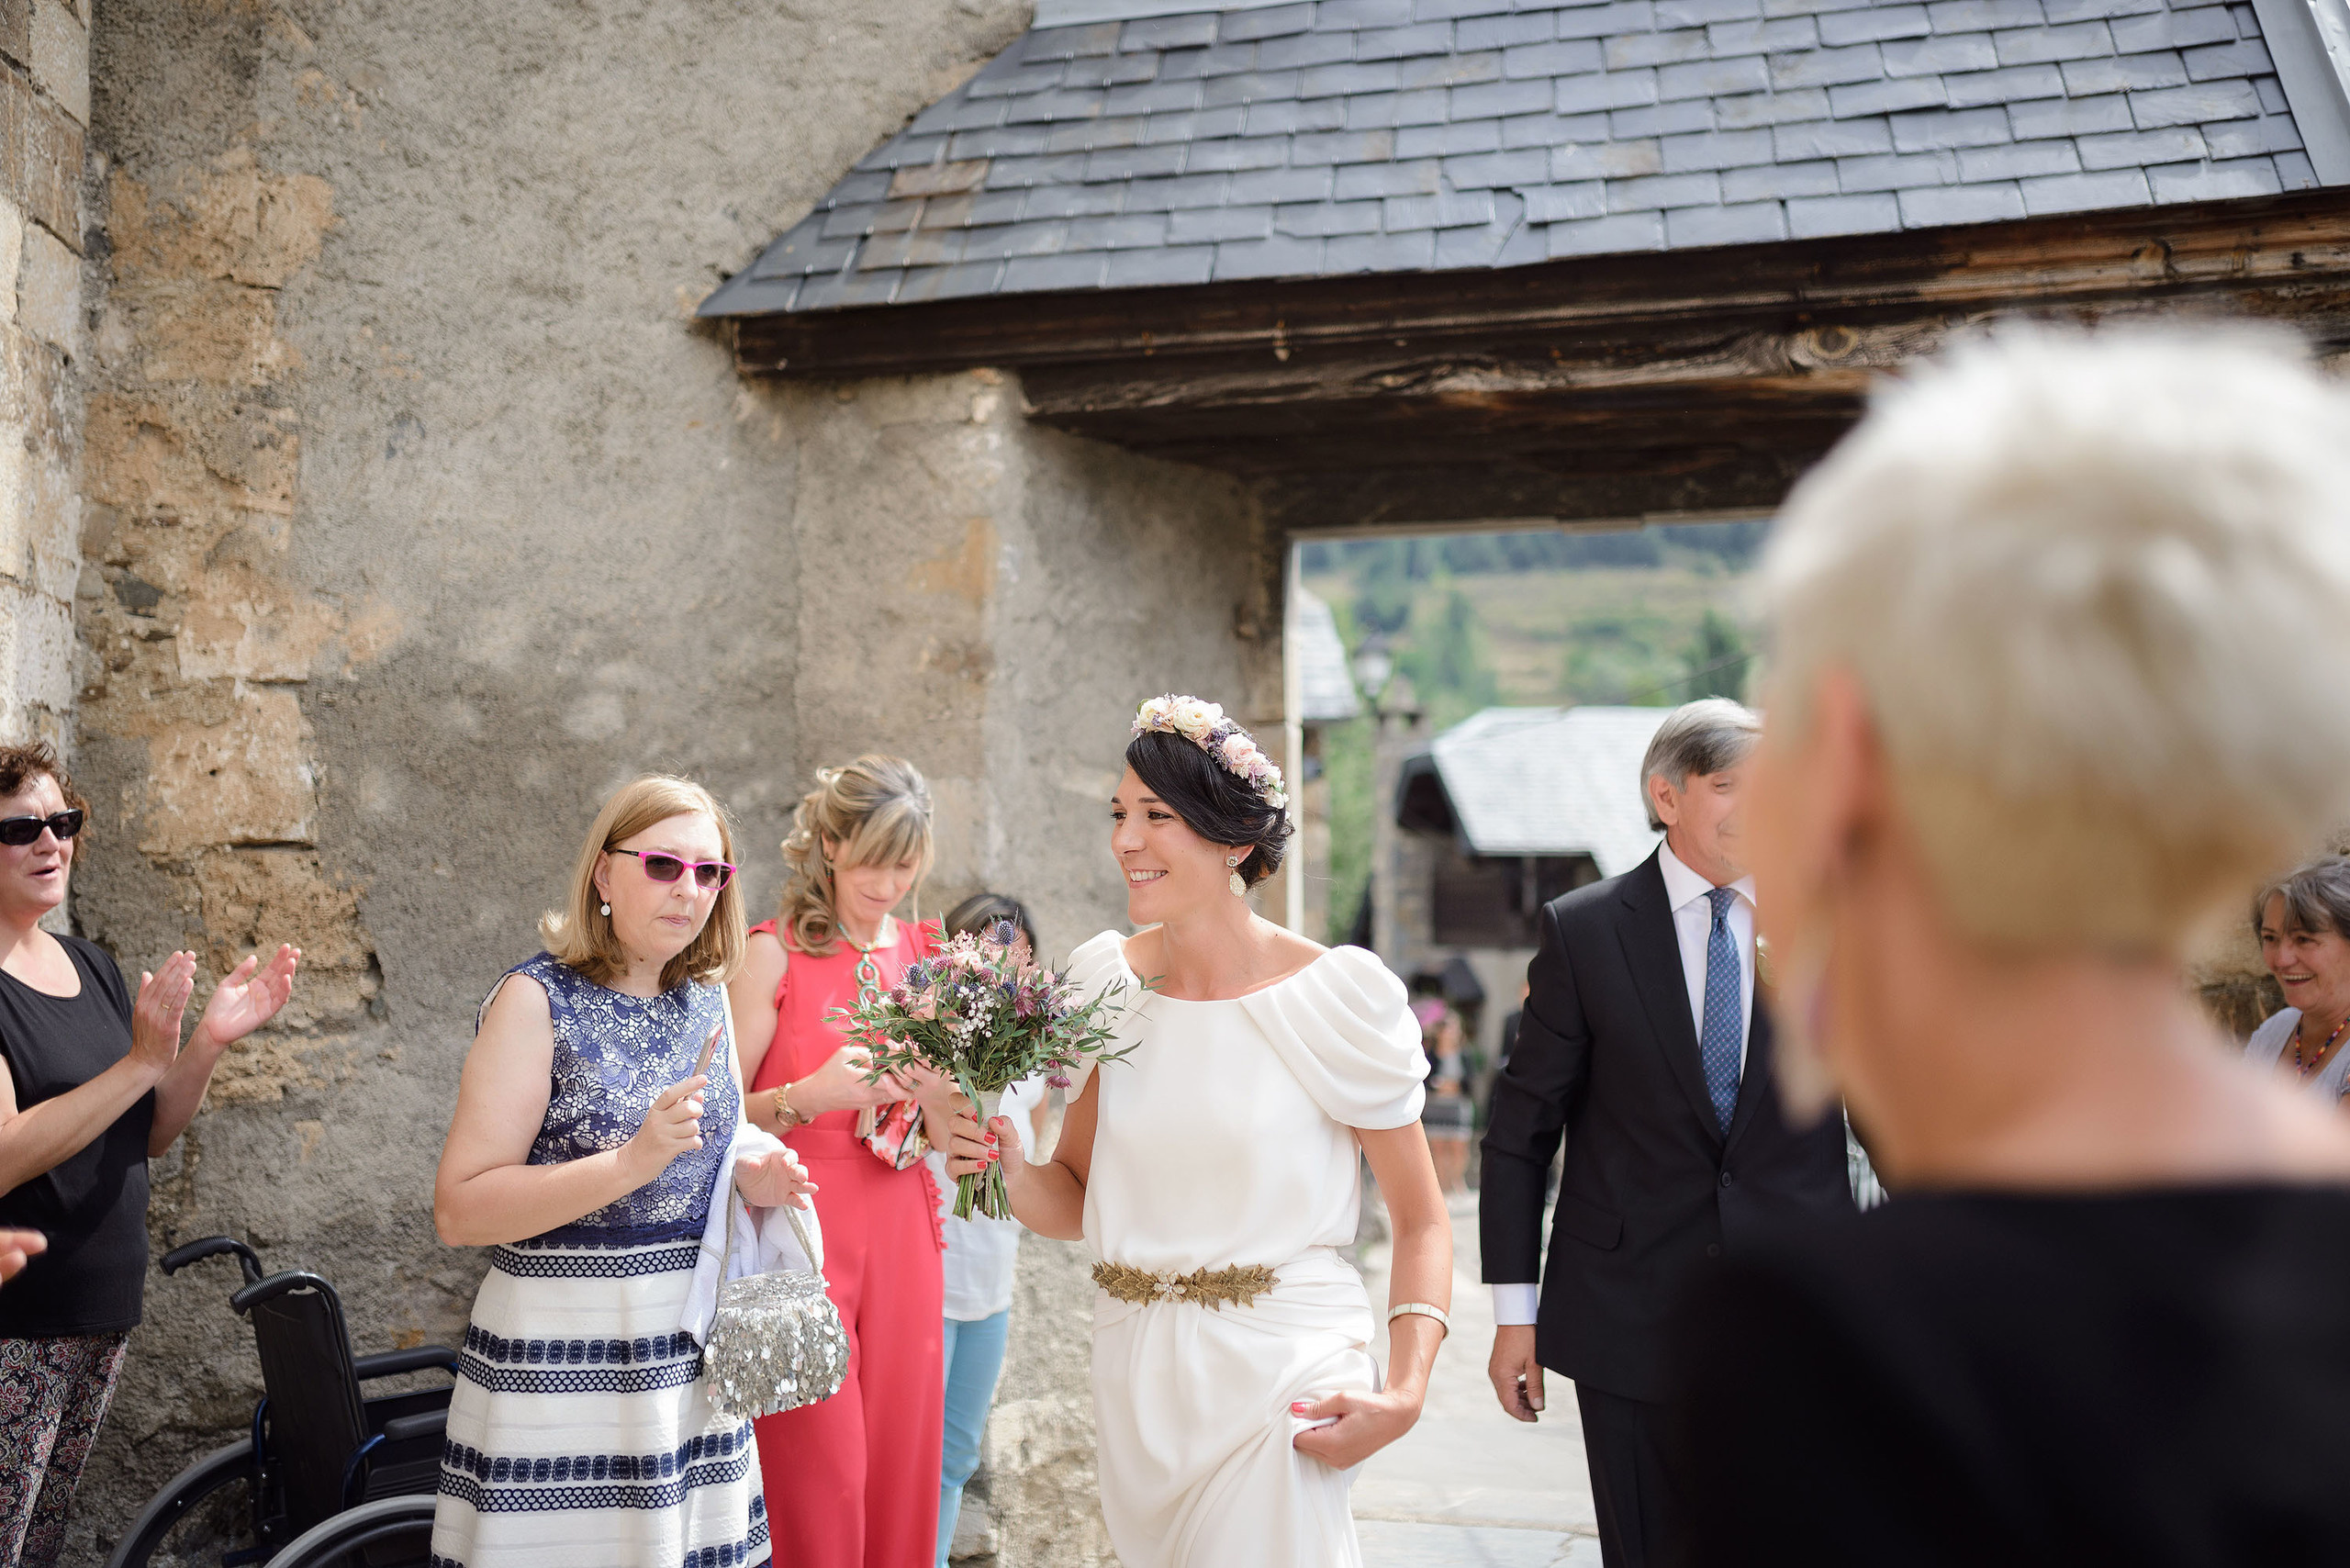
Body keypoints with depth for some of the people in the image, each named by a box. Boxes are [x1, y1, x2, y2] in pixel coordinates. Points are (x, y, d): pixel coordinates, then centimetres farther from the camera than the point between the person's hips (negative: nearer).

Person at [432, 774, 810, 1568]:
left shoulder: (707, 998, 8)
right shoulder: (537, 1000, -11)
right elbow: (459, 1211, -17)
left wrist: (745, 1180, 1)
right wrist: (632, 1161, -26)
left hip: (690, 1348, 6)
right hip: (564, 1363, -6)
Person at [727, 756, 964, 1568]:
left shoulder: (927, 956, 10)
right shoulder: (776, 953, -4)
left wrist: (938, 1092, -7)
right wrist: (808, 1096, -23)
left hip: (901, 1236, 5)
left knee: (902, 1469, 8)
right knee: (821, 1485, -4)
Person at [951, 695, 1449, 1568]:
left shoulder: (1335, 997, -11)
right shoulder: (1108, 982, 2)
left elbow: (1422, 1223, -6)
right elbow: (1076, 1201, 10)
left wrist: (1404, 1395, -18)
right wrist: (1010, 1172, -11)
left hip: (1278, 1383, -4)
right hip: (1135, 1375, 5)